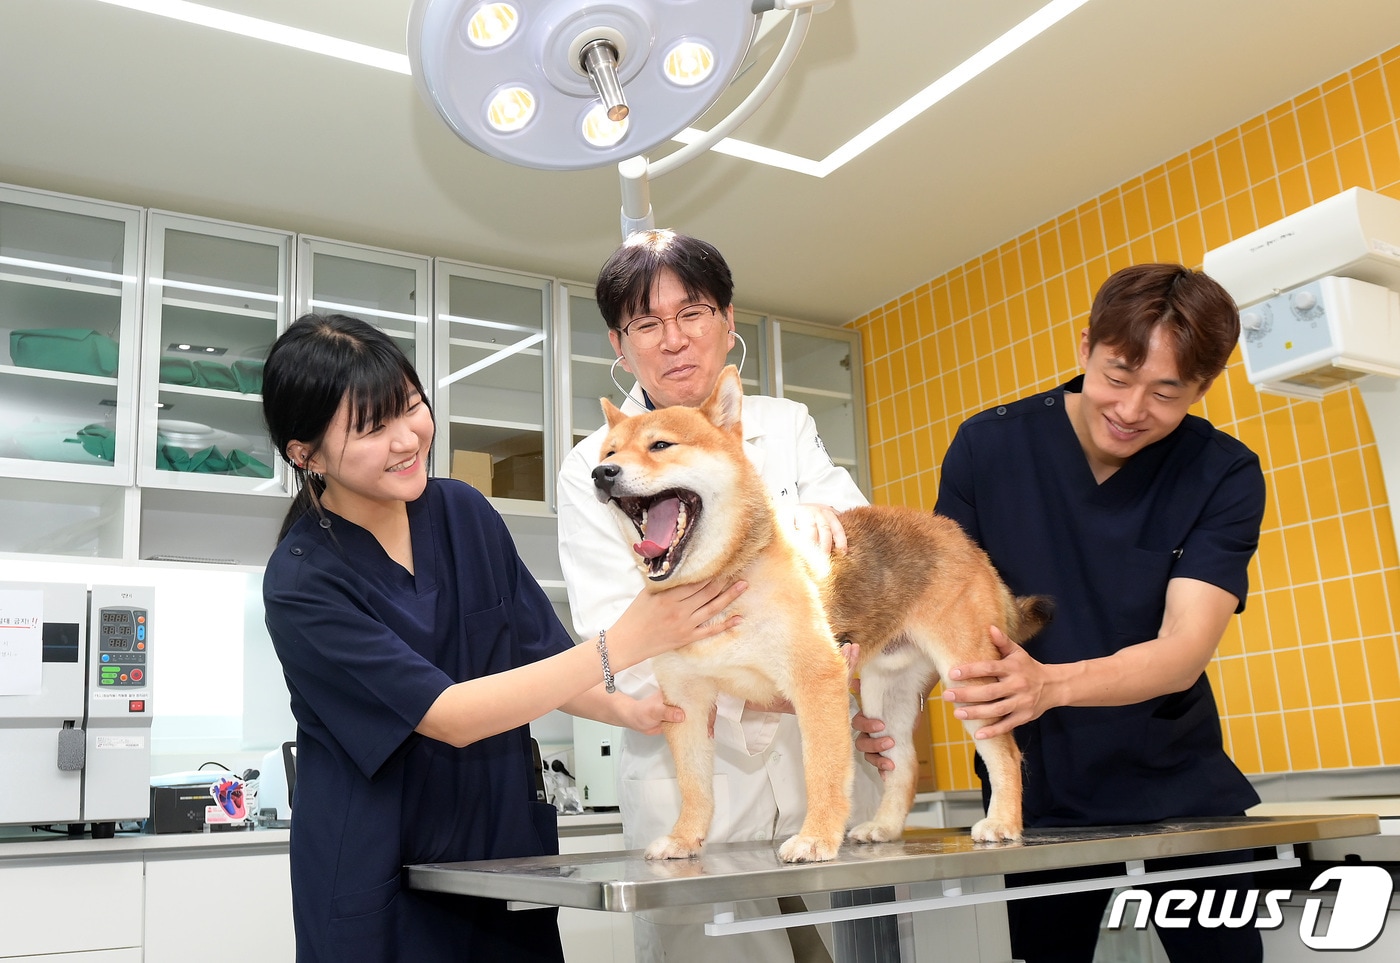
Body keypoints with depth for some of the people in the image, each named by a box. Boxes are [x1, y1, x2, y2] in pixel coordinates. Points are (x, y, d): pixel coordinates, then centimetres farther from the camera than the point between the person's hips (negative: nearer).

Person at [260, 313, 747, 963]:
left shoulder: (463, 513, -2)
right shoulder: (301, 585, -18)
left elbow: (532, 653, 6)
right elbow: (450, 717, -23)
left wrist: (631, 711, -12)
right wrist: (622, 645, -29)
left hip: (508, 853, 4)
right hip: (379, 881, -4)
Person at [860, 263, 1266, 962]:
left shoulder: (1224, 476, -11)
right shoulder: (987, 446, -9)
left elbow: (1184, 651, -21)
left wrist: (1050, 683, -41)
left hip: (1178, 792, 0)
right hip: (1036, 797, 0)